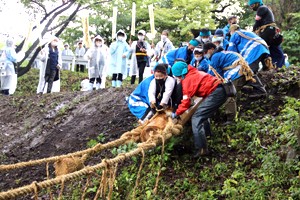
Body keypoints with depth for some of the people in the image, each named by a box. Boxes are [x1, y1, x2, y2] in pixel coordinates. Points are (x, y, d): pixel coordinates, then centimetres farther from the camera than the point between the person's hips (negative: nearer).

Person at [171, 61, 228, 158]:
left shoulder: (187, 80, -9)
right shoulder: (194, 73, 19)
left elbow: (186, 101, -9)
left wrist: (177, 113, 1)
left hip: (214, 94, -10)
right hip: (221, 91, 10)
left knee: (196, 118, -11)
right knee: (203, 115, 28)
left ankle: (201, 149, -18)